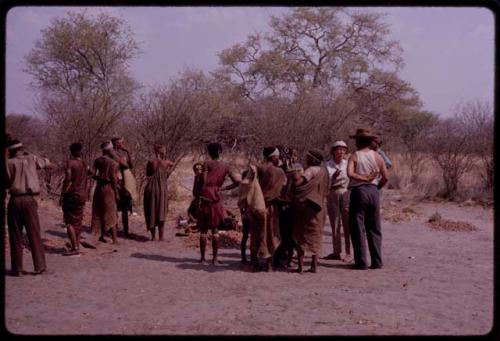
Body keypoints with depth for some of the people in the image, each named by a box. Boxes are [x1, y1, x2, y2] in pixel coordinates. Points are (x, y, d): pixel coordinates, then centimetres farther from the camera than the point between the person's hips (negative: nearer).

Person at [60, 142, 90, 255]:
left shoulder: (70, 162, -12)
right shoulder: (84, 164, 9)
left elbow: (68, 179, -17)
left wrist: (62, 194, -11)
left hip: (71, 195, -7)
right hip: (82, 195, 7)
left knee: (69, 222, -3)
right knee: (78, 221, 14)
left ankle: (75, 247, -8)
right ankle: (77, 245, 17)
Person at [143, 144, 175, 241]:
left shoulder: (150, 162, -3)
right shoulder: (166, 162, -2)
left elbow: (147, 174, 10)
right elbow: (173, 164, 21)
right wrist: (165, 159, 23)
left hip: (151, 188, 1)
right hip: (161, 188, -1)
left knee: (151, 212, 10)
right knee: (161, 213, 6)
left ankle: (153, 236, 13)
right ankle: (161, 237, 7)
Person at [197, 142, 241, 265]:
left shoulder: (207, 164, -3)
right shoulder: (225, 166, 7)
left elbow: (204, 182, -10)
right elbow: (236, 182, 4)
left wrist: (199, 195, -1)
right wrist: (222, 188, 9)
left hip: (206, 197, -2)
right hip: (217, 199, 3)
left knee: (203, 229, 5)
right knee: (215, 230, 8)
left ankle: (203, 257, 7)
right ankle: (214, 258, 8)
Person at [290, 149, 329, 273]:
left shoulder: (312, 170, -13)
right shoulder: (323, 170, 12)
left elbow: (298, 183, -24)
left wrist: (296, 176, -3)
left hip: (307, 206, -8)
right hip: (319, 206, 8)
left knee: (301, 235, 0)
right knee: (315, 235, 12)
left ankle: (300, 265, -1)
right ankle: (314, 265, 12)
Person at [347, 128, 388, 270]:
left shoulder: (354, 156, -4)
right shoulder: (377, 156, 5)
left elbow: (350, 173, -21)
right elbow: (385, 177, 1)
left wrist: (364, 178, -12)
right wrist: (377, 186, 15)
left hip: (359, 191, -4)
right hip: (374, 192, 4)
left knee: (358, 229, 2)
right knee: (374, 229, 11)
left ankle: (361, 262, 2)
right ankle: (377, 261, 11)